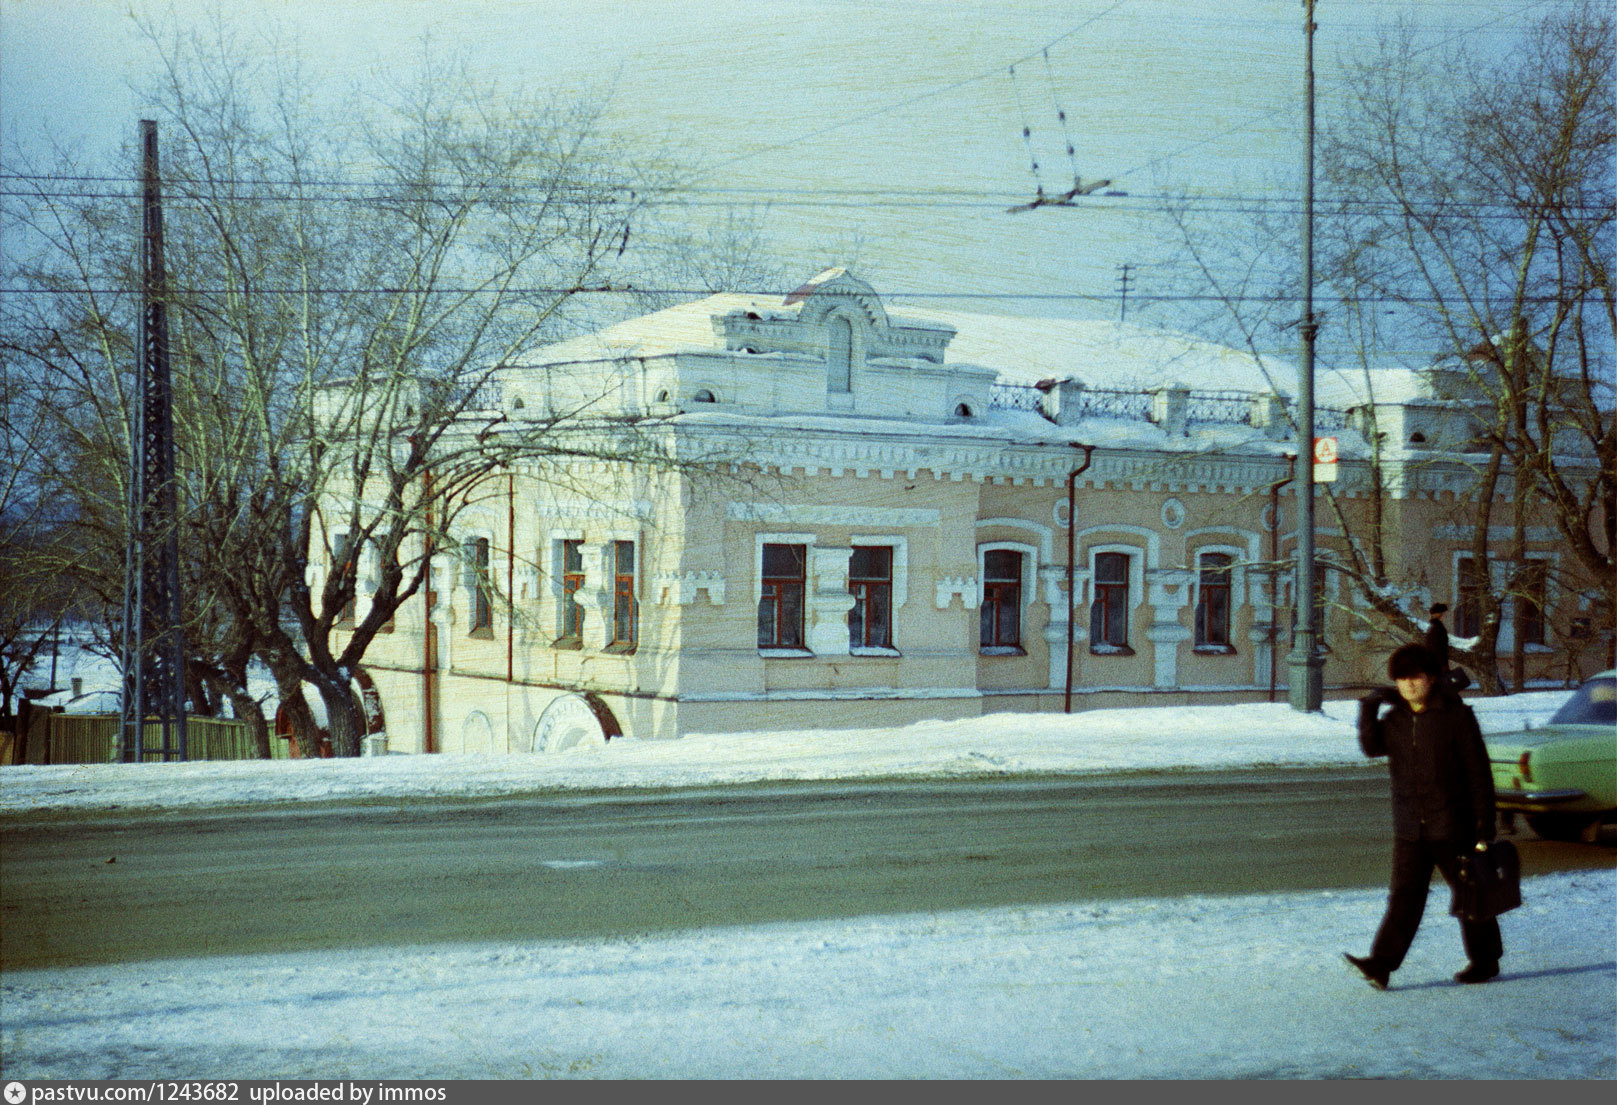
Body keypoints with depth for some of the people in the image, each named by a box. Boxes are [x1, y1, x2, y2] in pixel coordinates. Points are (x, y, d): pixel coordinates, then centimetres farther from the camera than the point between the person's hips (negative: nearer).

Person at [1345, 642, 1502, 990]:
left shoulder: (1456, 717, -8)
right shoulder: (1395, 719, 7)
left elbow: (1479, 774, -7)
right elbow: (1372, 747, -9)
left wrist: (1484, 827, -10)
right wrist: (1369, 707, -18)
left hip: (1452, 827, -4)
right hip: (1409, 828, 4)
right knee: (1405, 895, -2)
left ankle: (1485, 960, 25)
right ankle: (1381, 964, -9)